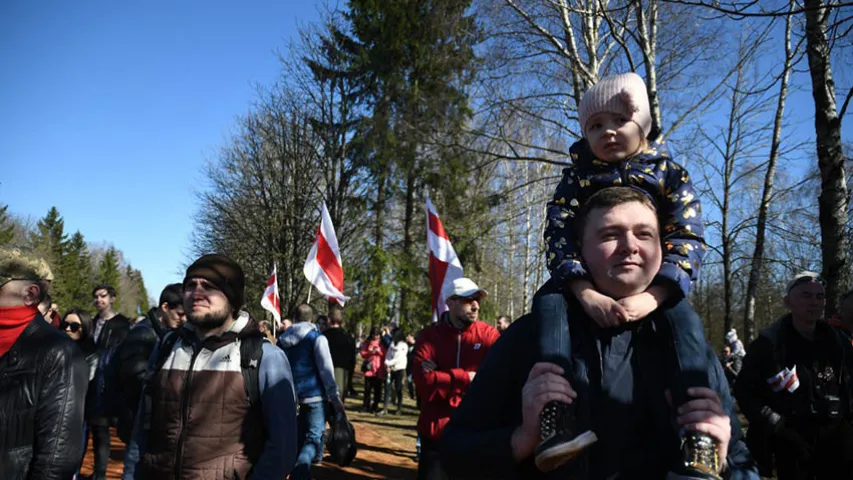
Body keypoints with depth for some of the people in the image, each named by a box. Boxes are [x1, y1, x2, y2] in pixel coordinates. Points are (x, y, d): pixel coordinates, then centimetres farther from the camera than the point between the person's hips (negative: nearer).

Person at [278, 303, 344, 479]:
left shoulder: (282, 339, 9)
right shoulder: (316, 338, -6)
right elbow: (326, 370, -12)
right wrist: (335, 397, -10)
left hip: (291, 397, 5)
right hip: (314, 396, -5)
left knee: (299, 438, 17)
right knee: (314, 438, -7)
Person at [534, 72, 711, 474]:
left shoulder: (670, 175, 1)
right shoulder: (578, 174, 2)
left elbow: (687, 240, -11)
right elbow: (558, 233, -12)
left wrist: (652, 297, -31)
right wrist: (586, 294, -31)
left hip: (651, 284, 0)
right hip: (585, 281, 1)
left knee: (686, 321, -29)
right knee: (548, 301, -29)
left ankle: (697, 439, -30)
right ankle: (555, 422, -42)